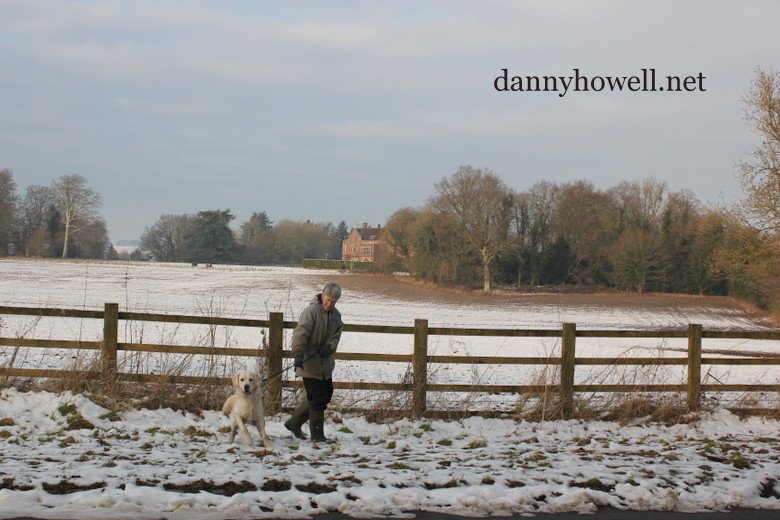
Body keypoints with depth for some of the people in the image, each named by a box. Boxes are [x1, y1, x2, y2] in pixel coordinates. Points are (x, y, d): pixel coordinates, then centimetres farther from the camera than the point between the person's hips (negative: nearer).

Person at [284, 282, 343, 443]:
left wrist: (329, 346, -15)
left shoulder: (336, 314, 8)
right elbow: (300, 333, -28)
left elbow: (336, 334, 7)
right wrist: (298, 353, -41)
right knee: (318, 398, -7)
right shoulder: (311, 312, -17)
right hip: (309, 363, -8)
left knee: (326, 395, 16)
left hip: (325, 363, 8)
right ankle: (317, 434, 6)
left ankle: (294, 422, 27)